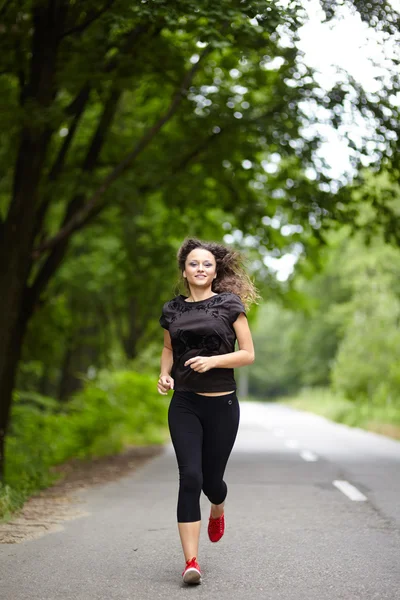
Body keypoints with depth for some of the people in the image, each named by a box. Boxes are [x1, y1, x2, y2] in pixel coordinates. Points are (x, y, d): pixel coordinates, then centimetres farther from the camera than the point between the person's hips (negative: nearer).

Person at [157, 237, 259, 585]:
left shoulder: (229, 304, -1)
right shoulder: (173, 309, 8)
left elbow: (248, 354, -2)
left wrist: (213, 360, -17)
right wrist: (164, 373, 4)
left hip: (221, 404, -1)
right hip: (184, 404, 1)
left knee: (211, 479, 7)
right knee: (190, 477, -12)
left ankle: (218, 510, 46)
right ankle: (191, 562, -10)